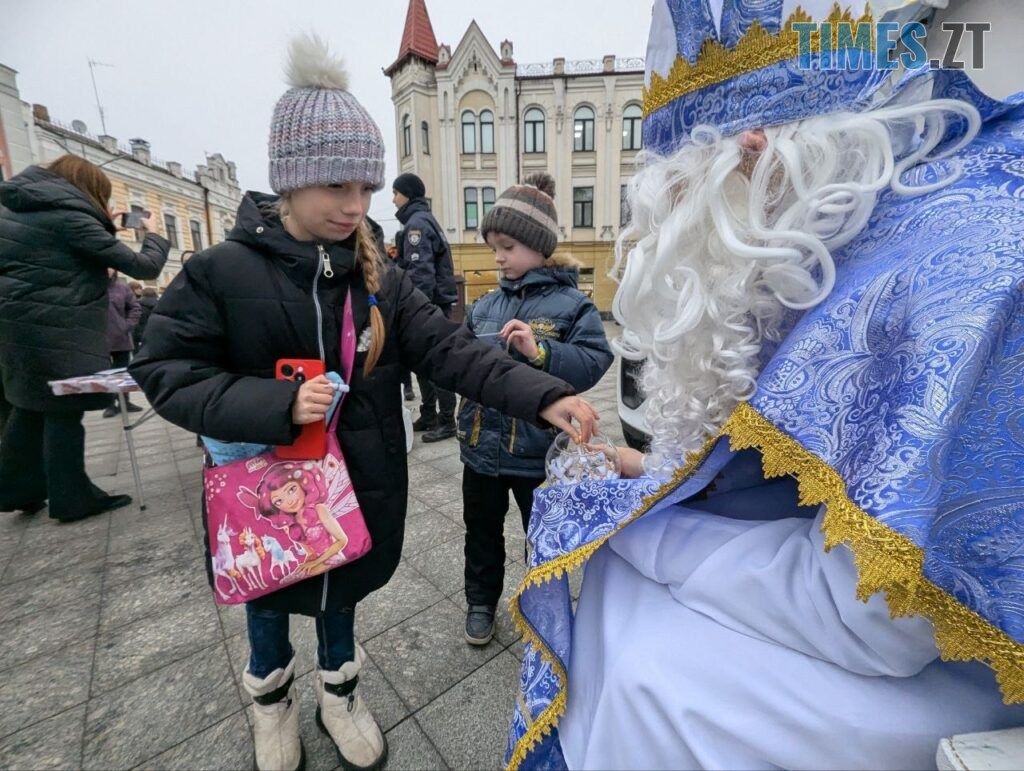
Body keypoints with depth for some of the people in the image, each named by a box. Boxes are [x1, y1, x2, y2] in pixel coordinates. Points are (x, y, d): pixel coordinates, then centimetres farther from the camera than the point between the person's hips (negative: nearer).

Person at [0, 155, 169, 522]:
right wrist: (153, 233, 3)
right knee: (64, 410, 0)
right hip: (56, 330, -9)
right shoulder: (69, 216, -14)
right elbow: (143, 266, -16)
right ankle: (72, 498, 10)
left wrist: (107, 227, 18)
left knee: (31, 405, 18)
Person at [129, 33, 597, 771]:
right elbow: (165, 373, -11)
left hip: (360, 484, 2)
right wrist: (276, 403, -28)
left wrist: (542, 395, -28)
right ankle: (272, 696, 56)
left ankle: (339, 691, 53)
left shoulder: (380, 278, -7)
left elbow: (451, 348, -15)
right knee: (270, 593, 24)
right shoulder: (221, 272, -14)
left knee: (342, 587, 24)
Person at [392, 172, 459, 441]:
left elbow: (420, 272, -21)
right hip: (433, 302, 10)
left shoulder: (416, 223, -11)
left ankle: (447, 422, 2)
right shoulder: (424, 219, 20)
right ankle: (429, 417, 23)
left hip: (429, 304, -10)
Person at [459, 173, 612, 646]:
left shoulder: (570, 304, -11)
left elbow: (593, 362, -19)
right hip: (482, 444, 5)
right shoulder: (486, 305, 3)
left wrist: (541, 351, -29)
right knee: (482, 531, 23)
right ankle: (481, 601, 48)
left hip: (538, 451, -4)